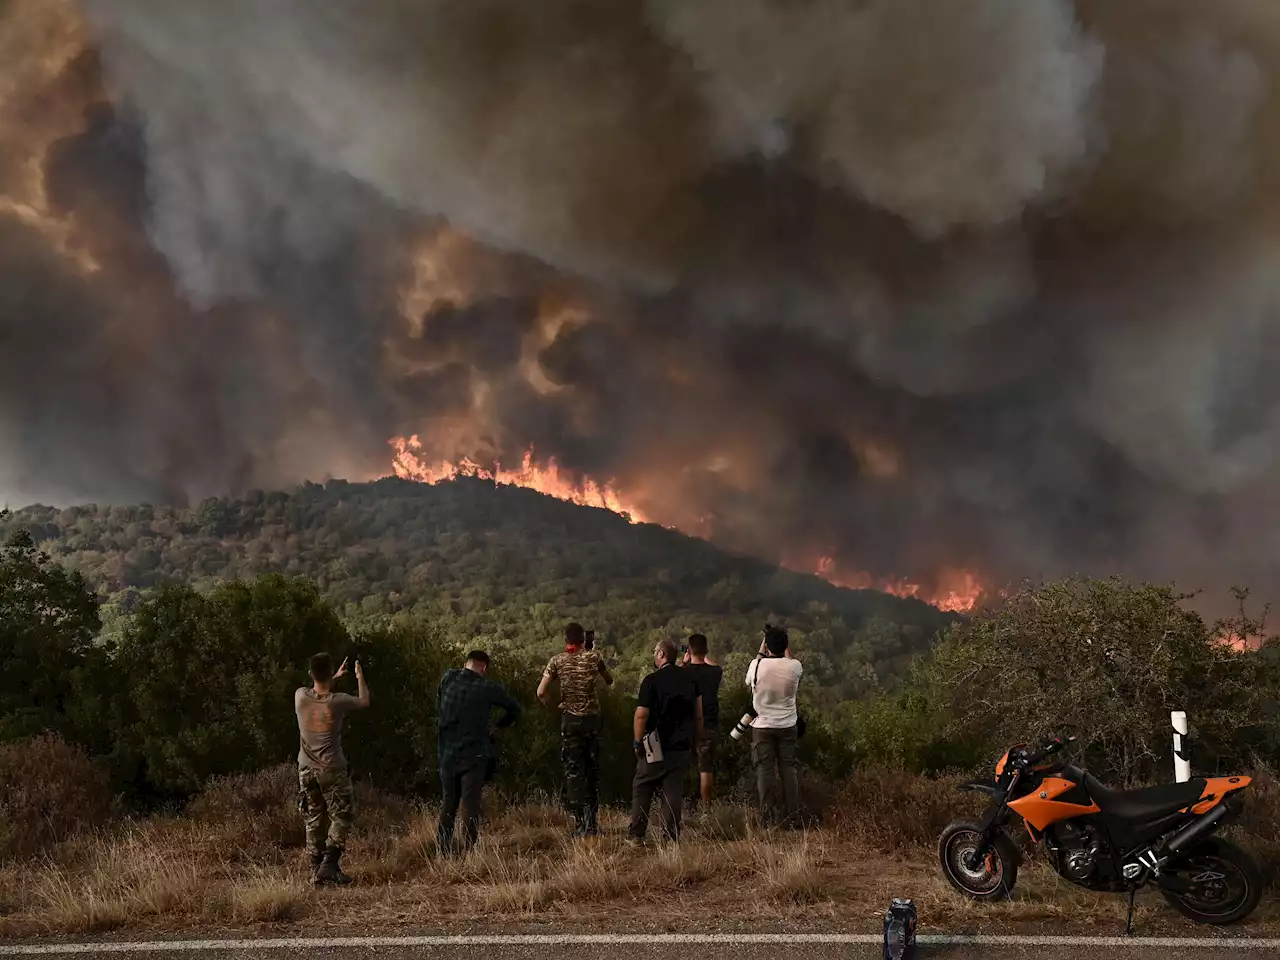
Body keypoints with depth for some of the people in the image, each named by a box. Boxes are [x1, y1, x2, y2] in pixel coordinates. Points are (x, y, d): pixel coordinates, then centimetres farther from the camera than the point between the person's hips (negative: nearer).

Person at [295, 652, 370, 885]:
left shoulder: (300, 697, -6)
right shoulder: (337, 701, -15)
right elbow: (364, 701, 6)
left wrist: (335, 678, 31)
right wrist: (360, 678, 24)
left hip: (307, 769, 4)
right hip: (332, 769, -4)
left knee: (314, 821, 11)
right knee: (341, 817, 6)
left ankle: (316, 871, 12)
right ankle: (329, 864, -7)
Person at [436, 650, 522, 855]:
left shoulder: (448, 679, 2)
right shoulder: (488, 688, -4)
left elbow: (438, 711, 12)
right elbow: (515, 709, 7)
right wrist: (498, 726, 22)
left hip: (447, 753, 3)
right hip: (473, 754, -3)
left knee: (448, 802, 15)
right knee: (470, 804, -1)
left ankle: (442, 852, 15)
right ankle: (469, 852, -5)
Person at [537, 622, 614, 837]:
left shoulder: (557, 661, -1)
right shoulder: (594, 657, 0)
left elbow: (541, 692, -6)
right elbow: (609, 680, 17)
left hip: (570, 719, -1)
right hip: (592, 718, 1)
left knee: (573, 770, 2)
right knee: (593, 769, 11)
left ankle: (580, 822, -4)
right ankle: (593, 821, 14)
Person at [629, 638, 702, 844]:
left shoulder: (651, 681, -11)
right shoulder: (690, 680, 6)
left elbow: (641, 715, -14)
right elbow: (699, 715, 9)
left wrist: (637, 742, -4)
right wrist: (694, 742, 17)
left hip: (655, 747, -4)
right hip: (682, 748, 5)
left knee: (642, 789, 8)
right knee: (673, 791, 7)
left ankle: (636, 834, 10)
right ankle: (672, 837, 6)